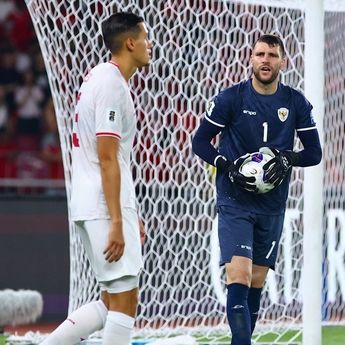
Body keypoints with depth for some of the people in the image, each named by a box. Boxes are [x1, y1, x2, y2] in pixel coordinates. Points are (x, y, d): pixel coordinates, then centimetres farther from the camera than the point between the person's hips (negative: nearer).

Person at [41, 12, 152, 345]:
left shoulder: (99, 77, 17)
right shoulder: (113, 86, -14)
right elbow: (107, 159, -19)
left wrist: (129, 214, 25)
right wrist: (116, 222, -20)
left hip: (90, 206, 10)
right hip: (105, 207, -10)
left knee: (112, 301, 13)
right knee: (124, 299, -6)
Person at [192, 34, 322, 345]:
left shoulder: (297, 103, 3)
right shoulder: (231, 98, -6)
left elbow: (314, 152, 6)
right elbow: (200, 142, 0)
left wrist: (288, 159, -15)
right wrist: (227, 167, -16)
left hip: (272, 206, 4)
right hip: (235, 203, -4)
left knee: (257, 282, 9)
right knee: (239, 277, -17)